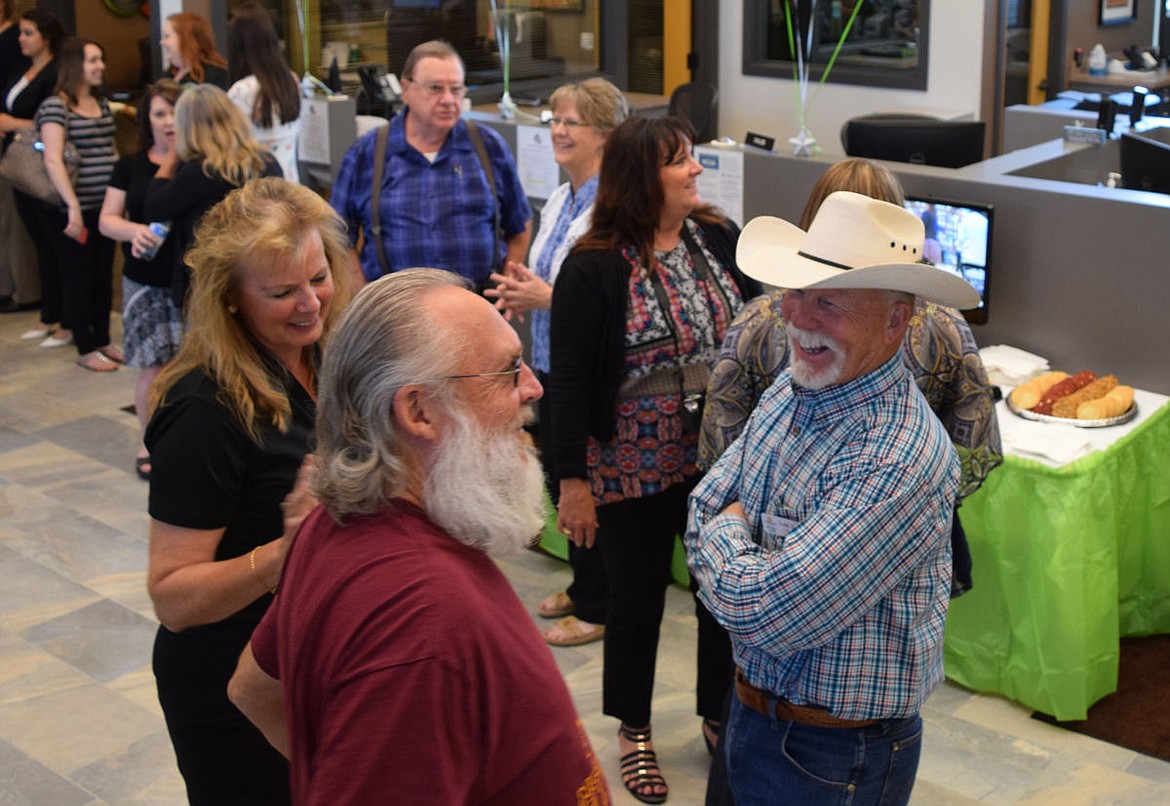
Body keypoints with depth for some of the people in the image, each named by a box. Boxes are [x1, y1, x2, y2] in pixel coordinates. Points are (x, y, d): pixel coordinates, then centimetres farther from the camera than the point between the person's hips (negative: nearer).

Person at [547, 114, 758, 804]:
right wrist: (573, 481, -12)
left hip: (721, 459, 4)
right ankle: (635, 731, 33)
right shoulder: (593, 270, -14)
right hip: (634, 472, -4)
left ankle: (721, 715, 36)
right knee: (638, 598, 12)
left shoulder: (720, 239, -1)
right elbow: (568, 381, -12)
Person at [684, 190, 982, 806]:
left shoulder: (899, 460, -31)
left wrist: (723, 534, -12)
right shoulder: (791, 391, -3)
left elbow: (766, 614, -31)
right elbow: (704, 508, 5)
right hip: (750, 704, 7)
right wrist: (746, 565, -15)